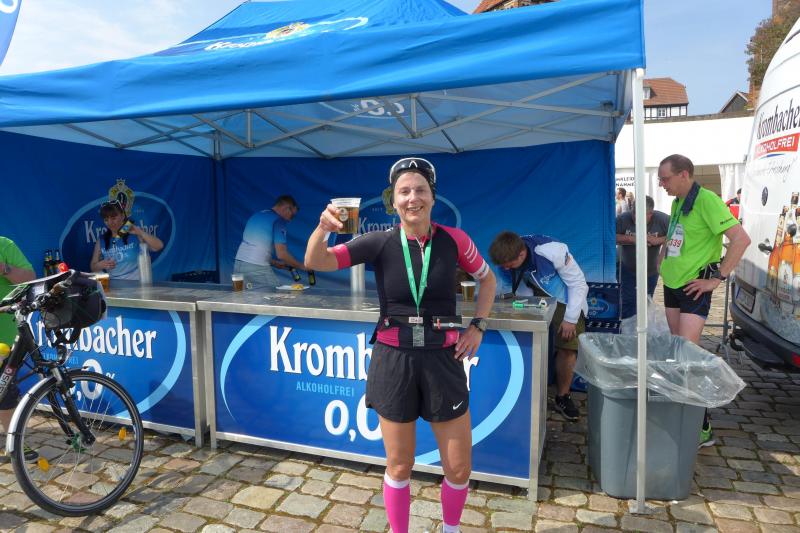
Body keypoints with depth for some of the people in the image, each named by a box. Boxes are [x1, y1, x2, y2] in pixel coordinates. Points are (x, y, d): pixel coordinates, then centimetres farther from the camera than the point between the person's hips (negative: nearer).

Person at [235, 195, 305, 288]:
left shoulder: (256, 216, 19)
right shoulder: (278, 220, -5)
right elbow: (281, 254, -12)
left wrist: (276, 263, 25)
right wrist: (302, 266, 2)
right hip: (258, 268, -7)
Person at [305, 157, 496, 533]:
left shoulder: (453, 240, -5)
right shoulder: (380, 243, -7)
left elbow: (487, 279, 13)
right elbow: (315, 262, -16)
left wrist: (478, 326, 1)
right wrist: (322, 228, -35)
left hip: (442, 360, 1)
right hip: (394, 360, -1)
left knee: (459, 468, 11)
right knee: (399, 465, 13)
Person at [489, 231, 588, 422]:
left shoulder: (553, 251, -35)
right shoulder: (507, 257, -20)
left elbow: (578, 283, -22)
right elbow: (507, 289, -3)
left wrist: (570, 319, -20)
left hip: (563, 300, -3)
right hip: (532, 299, 3)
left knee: (568, 347, -6)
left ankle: (562, 397, 14)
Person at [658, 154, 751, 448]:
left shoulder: (706, 200, -16)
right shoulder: (677, 203, 10)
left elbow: (741, 239, -22)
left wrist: (717, 278, -19)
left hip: (694, 288, -8)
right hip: (671, 283, 8)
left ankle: (702, 426, 0)